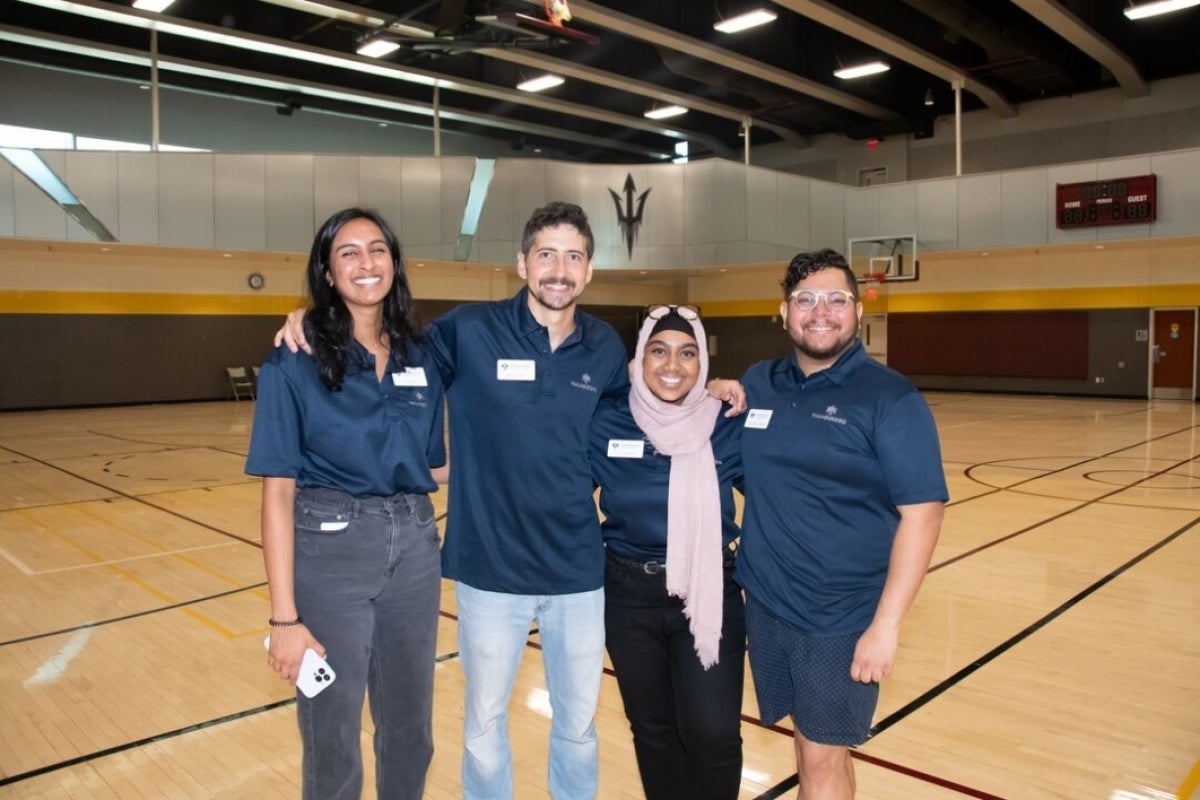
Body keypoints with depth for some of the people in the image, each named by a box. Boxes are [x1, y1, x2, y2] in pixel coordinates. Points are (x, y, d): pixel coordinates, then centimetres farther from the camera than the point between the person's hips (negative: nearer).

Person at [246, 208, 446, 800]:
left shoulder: (420, 356, 4)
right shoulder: (294, 361, -10)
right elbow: (278, 490, -12)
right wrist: (284, 616, -14)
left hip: (413, 548, 4)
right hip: (329, 551, -4)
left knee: (410, 731, 18)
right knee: (333, 740, 11)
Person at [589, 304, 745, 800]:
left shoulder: (729, 429, -6)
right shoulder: (604, 424, -6)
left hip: (710, 596, -1)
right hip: (628, 596, 1)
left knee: (713, 734, -6)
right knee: (652, 728, 15)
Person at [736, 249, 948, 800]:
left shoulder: (890, 397, -10)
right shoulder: (758, 383, 4)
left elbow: (921, 512, -13)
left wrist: (886, 624, -18)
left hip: (843, 617, -4)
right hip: (765, 605, 5)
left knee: (823, 755, 6)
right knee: (807, 738, 18)